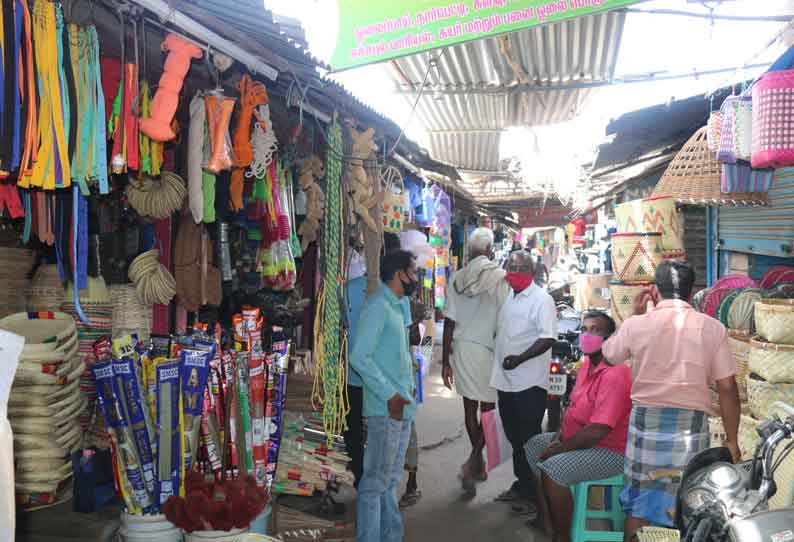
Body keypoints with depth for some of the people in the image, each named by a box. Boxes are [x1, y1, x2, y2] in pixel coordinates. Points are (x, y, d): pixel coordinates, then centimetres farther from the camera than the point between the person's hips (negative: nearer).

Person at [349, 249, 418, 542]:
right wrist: (390, 394, -18)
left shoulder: (396, 306, 16)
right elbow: (359, 357, -20)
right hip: (385, 408, -9)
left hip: (402, 406, 9)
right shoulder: (378, 306, -13)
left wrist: (409, 389, 11)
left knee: (391, 479, 17)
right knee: (376, 481, -1)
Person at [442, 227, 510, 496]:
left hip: (461, 348, 4)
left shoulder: (457, 278, 2)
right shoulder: (500, 277, -8)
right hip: (488, 350, -4)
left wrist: (446, 361, 8)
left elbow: (449, 323, 2)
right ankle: (473, 461, -5)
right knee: (488, 408, 7)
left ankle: (478, 463, 27)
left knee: (470, 406, 14)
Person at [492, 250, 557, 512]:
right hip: (505, 380, 8)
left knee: (529, 439, 1)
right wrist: (497, 358, 15)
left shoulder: (541, 300, -11)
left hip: (529, 382, -8)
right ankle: (520, 484, 30)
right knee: (513, 436, 16)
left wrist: (520, 358, -28)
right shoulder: (508, 298, 14)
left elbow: (547, 338, -19)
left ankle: (531, 492, 13)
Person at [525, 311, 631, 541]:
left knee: (553, 469, -27)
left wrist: (560, 448, -19)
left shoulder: (614, 375, -26)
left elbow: (598, 431, -30)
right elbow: (575, 405, 17)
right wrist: (560, 435, 2)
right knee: (533, 446, 14)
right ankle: (546, 520, 14)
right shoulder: (588, 363, 5)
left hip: (610, 451, -11)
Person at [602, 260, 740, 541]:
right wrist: (731, 441, 4)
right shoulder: (713, 328, -4)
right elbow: (727, 388, -4)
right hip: (692, 423, 0)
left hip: (647, 419, 0)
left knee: (639, 500, 12)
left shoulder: (636, 324, -6)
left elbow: (609, 354, 14)